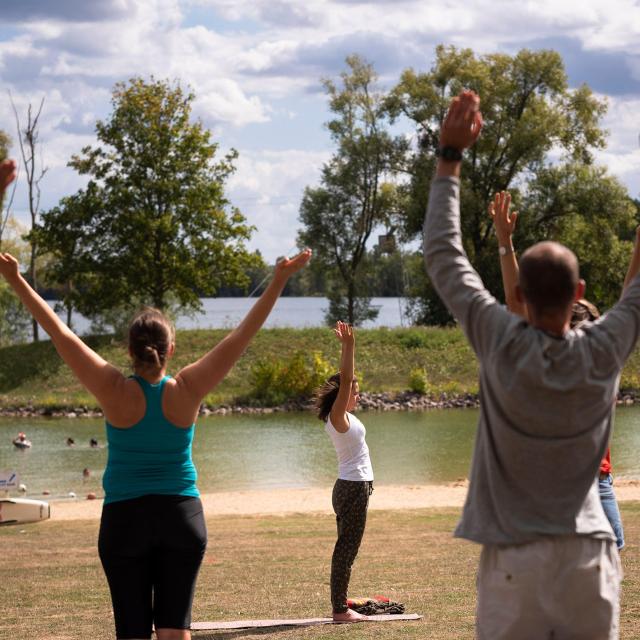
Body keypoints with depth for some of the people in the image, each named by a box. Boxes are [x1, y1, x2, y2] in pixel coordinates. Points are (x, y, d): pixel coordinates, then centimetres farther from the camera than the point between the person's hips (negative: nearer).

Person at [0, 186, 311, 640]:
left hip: (124, 518, -1)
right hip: (182, 516, 1)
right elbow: (242, 336, -6)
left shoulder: (115, 393, -11)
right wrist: (278, 283, -5)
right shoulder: (186, 392, -7)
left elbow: (61, 334, -9)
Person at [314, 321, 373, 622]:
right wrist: (348, 346, -25)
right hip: (354, 488, -10)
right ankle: (339, 609, -5)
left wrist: (348, 346, 16)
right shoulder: (338, 417, -12)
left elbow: (345, 379, 19)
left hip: (351, 487, 10)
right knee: (347, 549, -7)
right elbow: (344, 382, -24)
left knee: (346, 549, 12)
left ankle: (340, 605, 16)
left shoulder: (340, 416, 11)